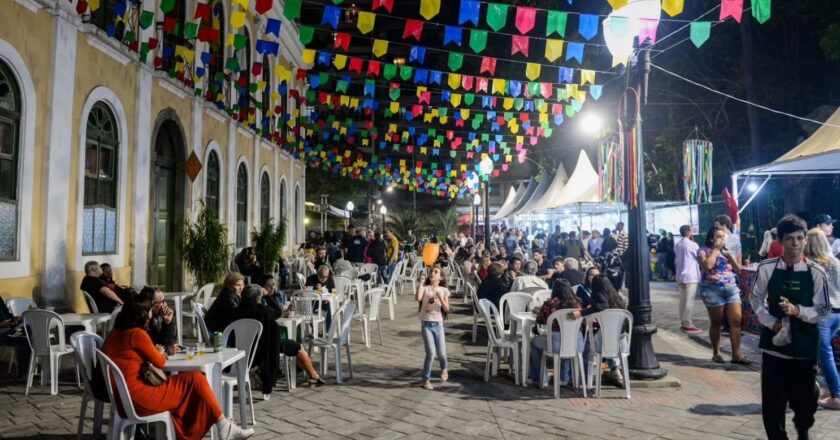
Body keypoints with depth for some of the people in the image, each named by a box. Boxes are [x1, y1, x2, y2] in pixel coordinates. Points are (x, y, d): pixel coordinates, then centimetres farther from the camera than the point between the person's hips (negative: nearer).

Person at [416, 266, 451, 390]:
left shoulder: (444, 290, 2)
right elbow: (418, 298, -25)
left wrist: (439, 297, -17)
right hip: (426, 324, -2)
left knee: (441, 353, 7)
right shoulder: (425, 288, -4)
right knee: (431, 353, -11)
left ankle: (444, 368, 42)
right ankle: (426, 379, 6)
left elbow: (447, 309, -5)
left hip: (438, 324, 2)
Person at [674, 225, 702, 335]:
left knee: (683, 300, 10)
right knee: (689, 301, -5)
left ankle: (683, 323, 14)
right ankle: (687, 325, -4)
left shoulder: (677, 245, 10)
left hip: (680, 276, 7)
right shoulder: (692, 245, -10)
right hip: (690, 276, -7)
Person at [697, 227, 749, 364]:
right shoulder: (703, 251, -2)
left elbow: (738, 269, 13)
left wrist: (729, 255, 0)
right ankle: (716, 353, 15)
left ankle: (736, 354, 0)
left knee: (736, 321, -4)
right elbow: (706, 266, -22)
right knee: (716, 323, 3)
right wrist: (715, 250, -10)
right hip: (713, 289, -5)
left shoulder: (726, 251, 17)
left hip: (732, 288, 5)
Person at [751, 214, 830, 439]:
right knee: (772, 402, 4)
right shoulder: (766, 268, -7)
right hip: (774, 343, 0)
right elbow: (757, 299, 4)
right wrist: (770, 322, -11)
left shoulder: (816, 272, -8)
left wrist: (797, 311, -22)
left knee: (805, 399, 17)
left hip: (805, 346, 0)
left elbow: (823, 310, -5)